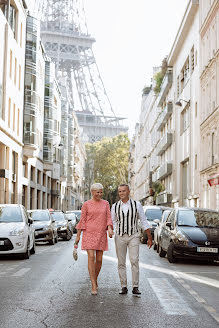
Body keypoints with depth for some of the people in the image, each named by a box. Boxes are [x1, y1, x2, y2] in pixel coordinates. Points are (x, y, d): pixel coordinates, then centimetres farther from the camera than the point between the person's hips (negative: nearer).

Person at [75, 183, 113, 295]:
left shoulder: (105, 204, 8)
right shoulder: (86, 204, 1)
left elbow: (108, 218, 4)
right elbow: (82, 220, 2)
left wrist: (109, 229, -15)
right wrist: (78, 236, 0)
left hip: (101, 235, 3)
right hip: (89, 233, -3)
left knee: (99, 260, 5)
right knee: (91, 258, -12)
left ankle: (95, 279, 29)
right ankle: (94, 286, -12)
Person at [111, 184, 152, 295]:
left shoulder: (136, 205, 0)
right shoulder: (115, 206, 4)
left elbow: (144, 221, 3)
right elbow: (112, 222, 11)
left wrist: (149, 238, 4)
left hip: (133, 236, -2)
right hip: (120, 237, 2)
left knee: (134, 261, -12)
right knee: (121, 262, 3)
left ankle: (135, 287, -7)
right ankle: (124, 287, 11)